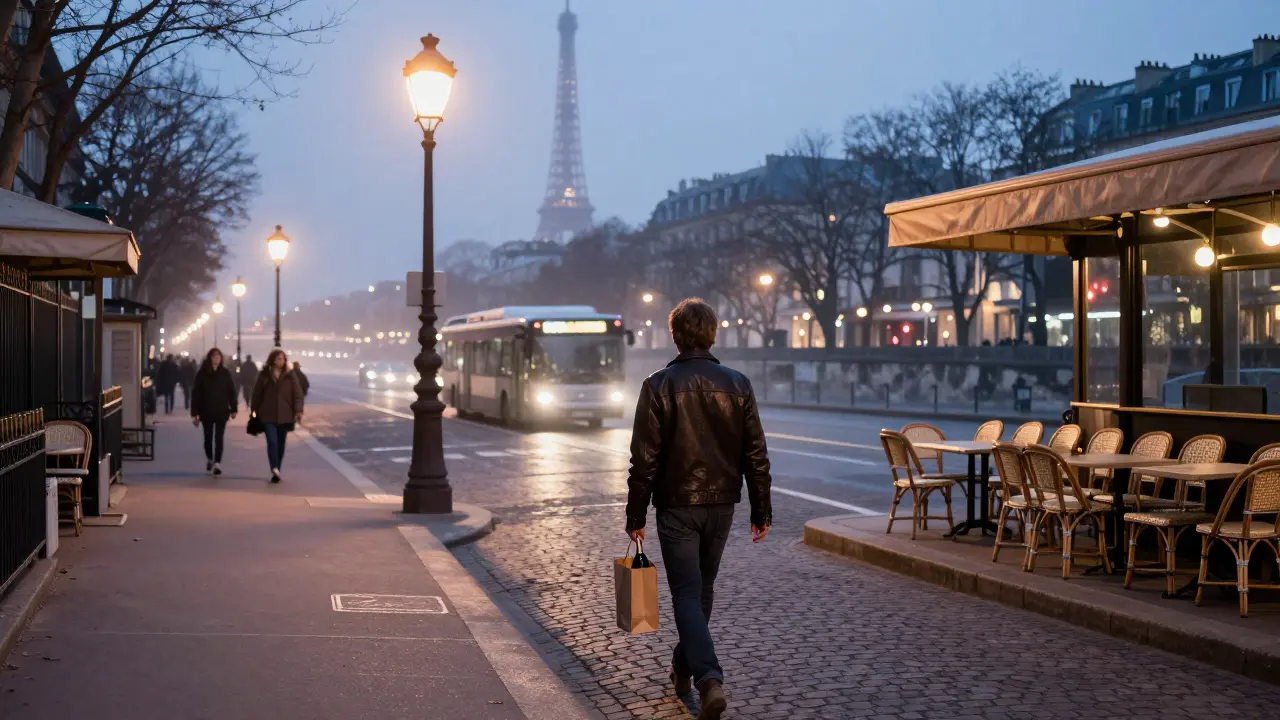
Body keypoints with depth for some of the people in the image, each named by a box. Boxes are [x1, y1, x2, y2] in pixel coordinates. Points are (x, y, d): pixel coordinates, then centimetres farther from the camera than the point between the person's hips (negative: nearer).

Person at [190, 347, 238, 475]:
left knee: (219, 438, -4)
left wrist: (233, 409, -2)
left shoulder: (225, 373, -1)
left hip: (221, 412, 0)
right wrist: (194, 413, -7)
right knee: (208, 438, 11)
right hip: (206, 412, 1)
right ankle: (209, 459, 35)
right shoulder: (202, 374, -4)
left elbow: (232, 392, 2)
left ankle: (217, 464, -5)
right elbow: (196, 394, -4)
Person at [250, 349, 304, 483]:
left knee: (280, 444, 8)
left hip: (284, 416, 2)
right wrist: (254, 411, 6)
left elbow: (297, 394, -2)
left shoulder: (290, 375, 2)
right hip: (268, 416, -2)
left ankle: (276, 471, 19)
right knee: (272, 442, -17)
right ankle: (275, 469, -24)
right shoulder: (264, 375, 1)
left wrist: (298, 410, -14)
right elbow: (257, 394, 6)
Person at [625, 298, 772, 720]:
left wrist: (636, 515, -2)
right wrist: (761, 510, 8)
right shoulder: (737, 385, 0)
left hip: (677, 506, -4)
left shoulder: (659, 386, -10)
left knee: (687, 594, -1)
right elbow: (756, 455, 1)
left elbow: (645, 458, -10)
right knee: (702, 589, 20)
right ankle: (684, 667, 34)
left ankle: (709, 678, -19)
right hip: (721, 504, 4)